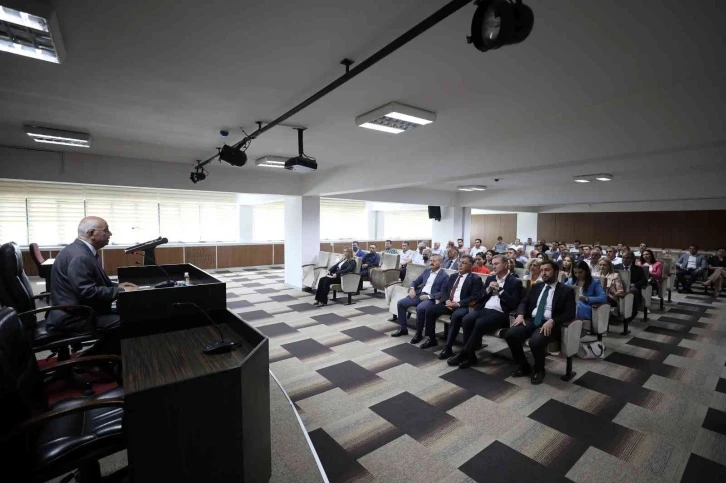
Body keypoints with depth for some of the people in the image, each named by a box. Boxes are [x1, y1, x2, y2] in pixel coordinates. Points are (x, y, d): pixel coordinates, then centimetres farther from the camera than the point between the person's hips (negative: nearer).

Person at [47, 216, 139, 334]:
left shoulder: (83, 250, 11)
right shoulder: (79, 256, -22)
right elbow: (88, 292, -27)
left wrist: (117, 286, 7)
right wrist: (121, 291, -19)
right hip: (74, 318, -10)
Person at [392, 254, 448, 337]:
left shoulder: (444, 276, -2)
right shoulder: (426, 271, 16)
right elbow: (415, 282, 20)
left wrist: (428, 296, -19)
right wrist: (412, 288, -2)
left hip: (431, 299, -6)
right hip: (419, 295, 6)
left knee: (420, 308, -36)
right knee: (400, 303, -11)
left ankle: (419, 332, -13)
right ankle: (403, 328, 1)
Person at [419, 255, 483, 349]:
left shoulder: (476, 279, 3)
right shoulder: (453, 276, 20)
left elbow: (475, 296, -8)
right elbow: (444, 289, 14)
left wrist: (458, 304, -19)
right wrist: (447, 300, -7)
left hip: (462, 306, -5)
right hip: (448, 303, 6)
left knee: (456, 316, -36)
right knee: (430, 310, -15)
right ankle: (432, 339, -2)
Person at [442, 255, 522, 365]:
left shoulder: (515, 282, 5)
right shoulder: (490, 278, 20)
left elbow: (514, 304, -6)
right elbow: (480, 297, 17)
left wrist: (500, 289, -9)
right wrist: (488, 289, -1)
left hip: (500, 313, -5)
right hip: (484, 309, 5)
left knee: (479, 323, -33)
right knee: (466, 319, -26)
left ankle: (464, 354, -18)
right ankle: (470, 355, -15)